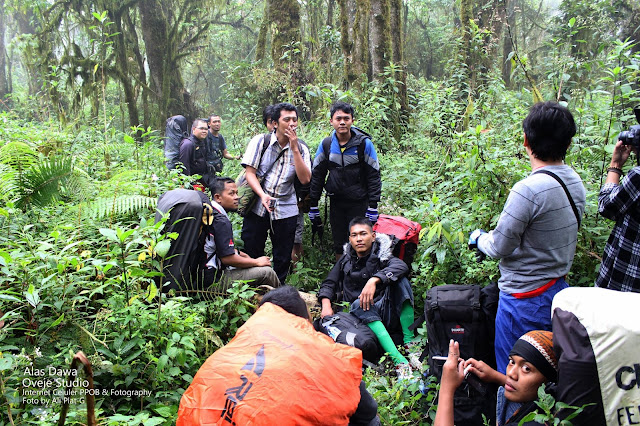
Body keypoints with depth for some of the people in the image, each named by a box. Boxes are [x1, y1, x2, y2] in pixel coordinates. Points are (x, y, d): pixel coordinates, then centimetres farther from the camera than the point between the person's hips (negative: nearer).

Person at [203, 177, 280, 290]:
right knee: (266, 272, -13)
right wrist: (257, 262, -10)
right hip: (213, 279, -11)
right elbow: (228, 258, -23)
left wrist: (241, 254, 16)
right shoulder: (220, 221, -21)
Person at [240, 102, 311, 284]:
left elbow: (305, 179, -8)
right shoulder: (260, 141, 0)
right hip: (257, 207, -1)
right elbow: (250, 172, -5)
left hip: (285, 210, 1)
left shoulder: (301, 149, 5)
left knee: (283, 259, 8)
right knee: (251, 254, 6)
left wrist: (294, 148, -12)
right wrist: (262, 195, -21)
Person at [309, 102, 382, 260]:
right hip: (336, 202, 3)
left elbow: (374, 176, -5)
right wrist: (313, 206, 6)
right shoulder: (326, 144, 0)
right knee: (338, 244, 11)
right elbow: (316, 175, 7)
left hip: (359, 203, -3)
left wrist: (373, 207, -9)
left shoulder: (364, 143, -8)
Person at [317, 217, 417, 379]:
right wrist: (326, 305, -8)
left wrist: (374, 280, -38)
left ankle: (409, 342, -26)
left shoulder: (380, 255, -1)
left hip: (387, 310, -1)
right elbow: (329, 284, 13)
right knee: (358, 305, -34)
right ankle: (399, 361, -47)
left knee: (399, 280, -25)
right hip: (365, 317, 2)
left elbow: (401, 266, -23)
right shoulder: (346, 259, 10)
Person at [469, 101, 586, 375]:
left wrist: (478, 238, 2)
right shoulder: (576, 182, 0)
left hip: (525, 298, -8)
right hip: (559, 288, 8)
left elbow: (499, 248, -18)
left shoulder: (529, 190, -26)